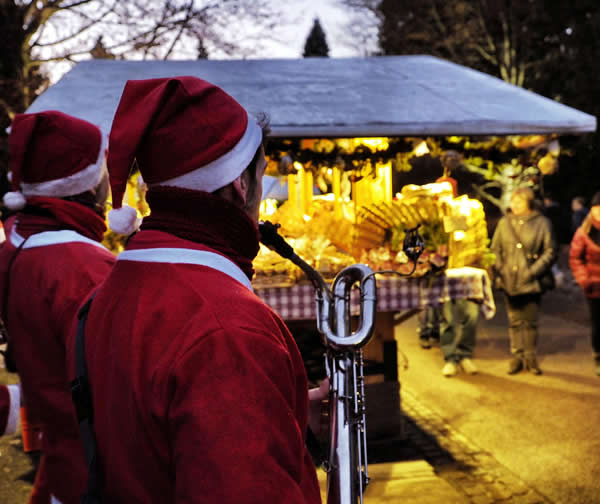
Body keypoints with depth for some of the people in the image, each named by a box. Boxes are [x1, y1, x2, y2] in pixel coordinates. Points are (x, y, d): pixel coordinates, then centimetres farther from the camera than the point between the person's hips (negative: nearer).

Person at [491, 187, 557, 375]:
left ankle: (530, 357, 16)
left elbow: (550, 251, -3)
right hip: (509, 280, 2)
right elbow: (495, 249, 11)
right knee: (515, 321, 7)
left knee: (531, 321, 5)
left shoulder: (542, 223, -2)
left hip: (531, 282, -2)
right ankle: (517, 356, 16)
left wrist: (534, 270, -12)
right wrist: (499, 269, -3)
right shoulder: (504, 223, 6)